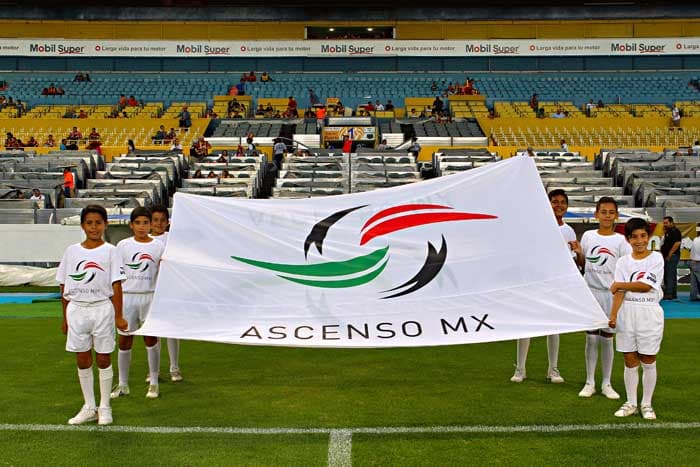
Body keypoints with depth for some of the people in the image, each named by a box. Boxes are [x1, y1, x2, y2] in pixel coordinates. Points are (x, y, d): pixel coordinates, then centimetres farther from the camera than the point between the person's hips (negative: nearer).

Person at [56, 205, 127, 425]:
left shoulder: (110, 251, -2)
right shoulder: (71, 251, 6)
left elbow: (116, 286, -6)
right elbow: (64, 287, 9)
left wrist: (118, 316, -10)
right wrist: (64, 317, 8)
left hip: (102, 308, -3)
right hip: (77, 309, 3)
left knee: (103, 359, 4)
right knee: (82, 360, 8)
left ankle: (104, 407, 16)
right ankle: (89, 407, 21)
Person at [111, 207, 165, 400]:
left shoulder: (159, 245, 1)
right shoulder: (123, 245, 2)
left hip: (150, 296, -1)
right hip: (127, 296, 1)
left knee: (151, 339, 5)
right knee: (124, 341, 7)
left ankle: (154, 383, 17)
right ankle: (123, 384, 20)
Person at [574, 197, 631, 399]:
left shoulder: (620, 240, -2)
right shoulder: (588, 236, 5)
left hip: (611, 294, -1)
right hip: (590, 292, 1)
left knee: (607, 339, 7)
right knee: (591, 337, 5)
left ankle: (606, 384, 19)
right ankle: (590, 382, 15)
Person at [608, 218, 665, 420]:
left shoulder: (656, 258, -2)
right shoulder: (622, 262, 4)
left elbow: (646, 286, -12)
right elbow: (619, 293, -3)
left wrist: (619, 284, -5)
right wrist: (613, 315, -14)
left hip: (649, 314, -2)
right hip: (627, 314, 2)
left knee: (648, 363, 6)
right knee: (630, 362, 8)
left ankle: (646, 404, 19)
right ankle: (631, 403, 19)